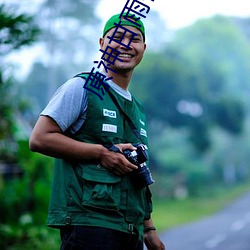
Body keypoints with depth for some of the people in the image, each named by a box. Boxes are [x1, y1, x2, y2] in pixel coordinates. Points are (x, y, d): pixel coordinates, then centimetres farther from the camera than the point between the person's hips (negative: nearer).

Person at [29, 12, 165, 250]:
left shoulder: (137, 110, 22)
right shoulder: (83, 87, -1)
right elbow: (39, 139, -11)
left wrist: (148, 229, 19)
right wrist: (102, 152, -13)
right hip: (88, 223, -7)